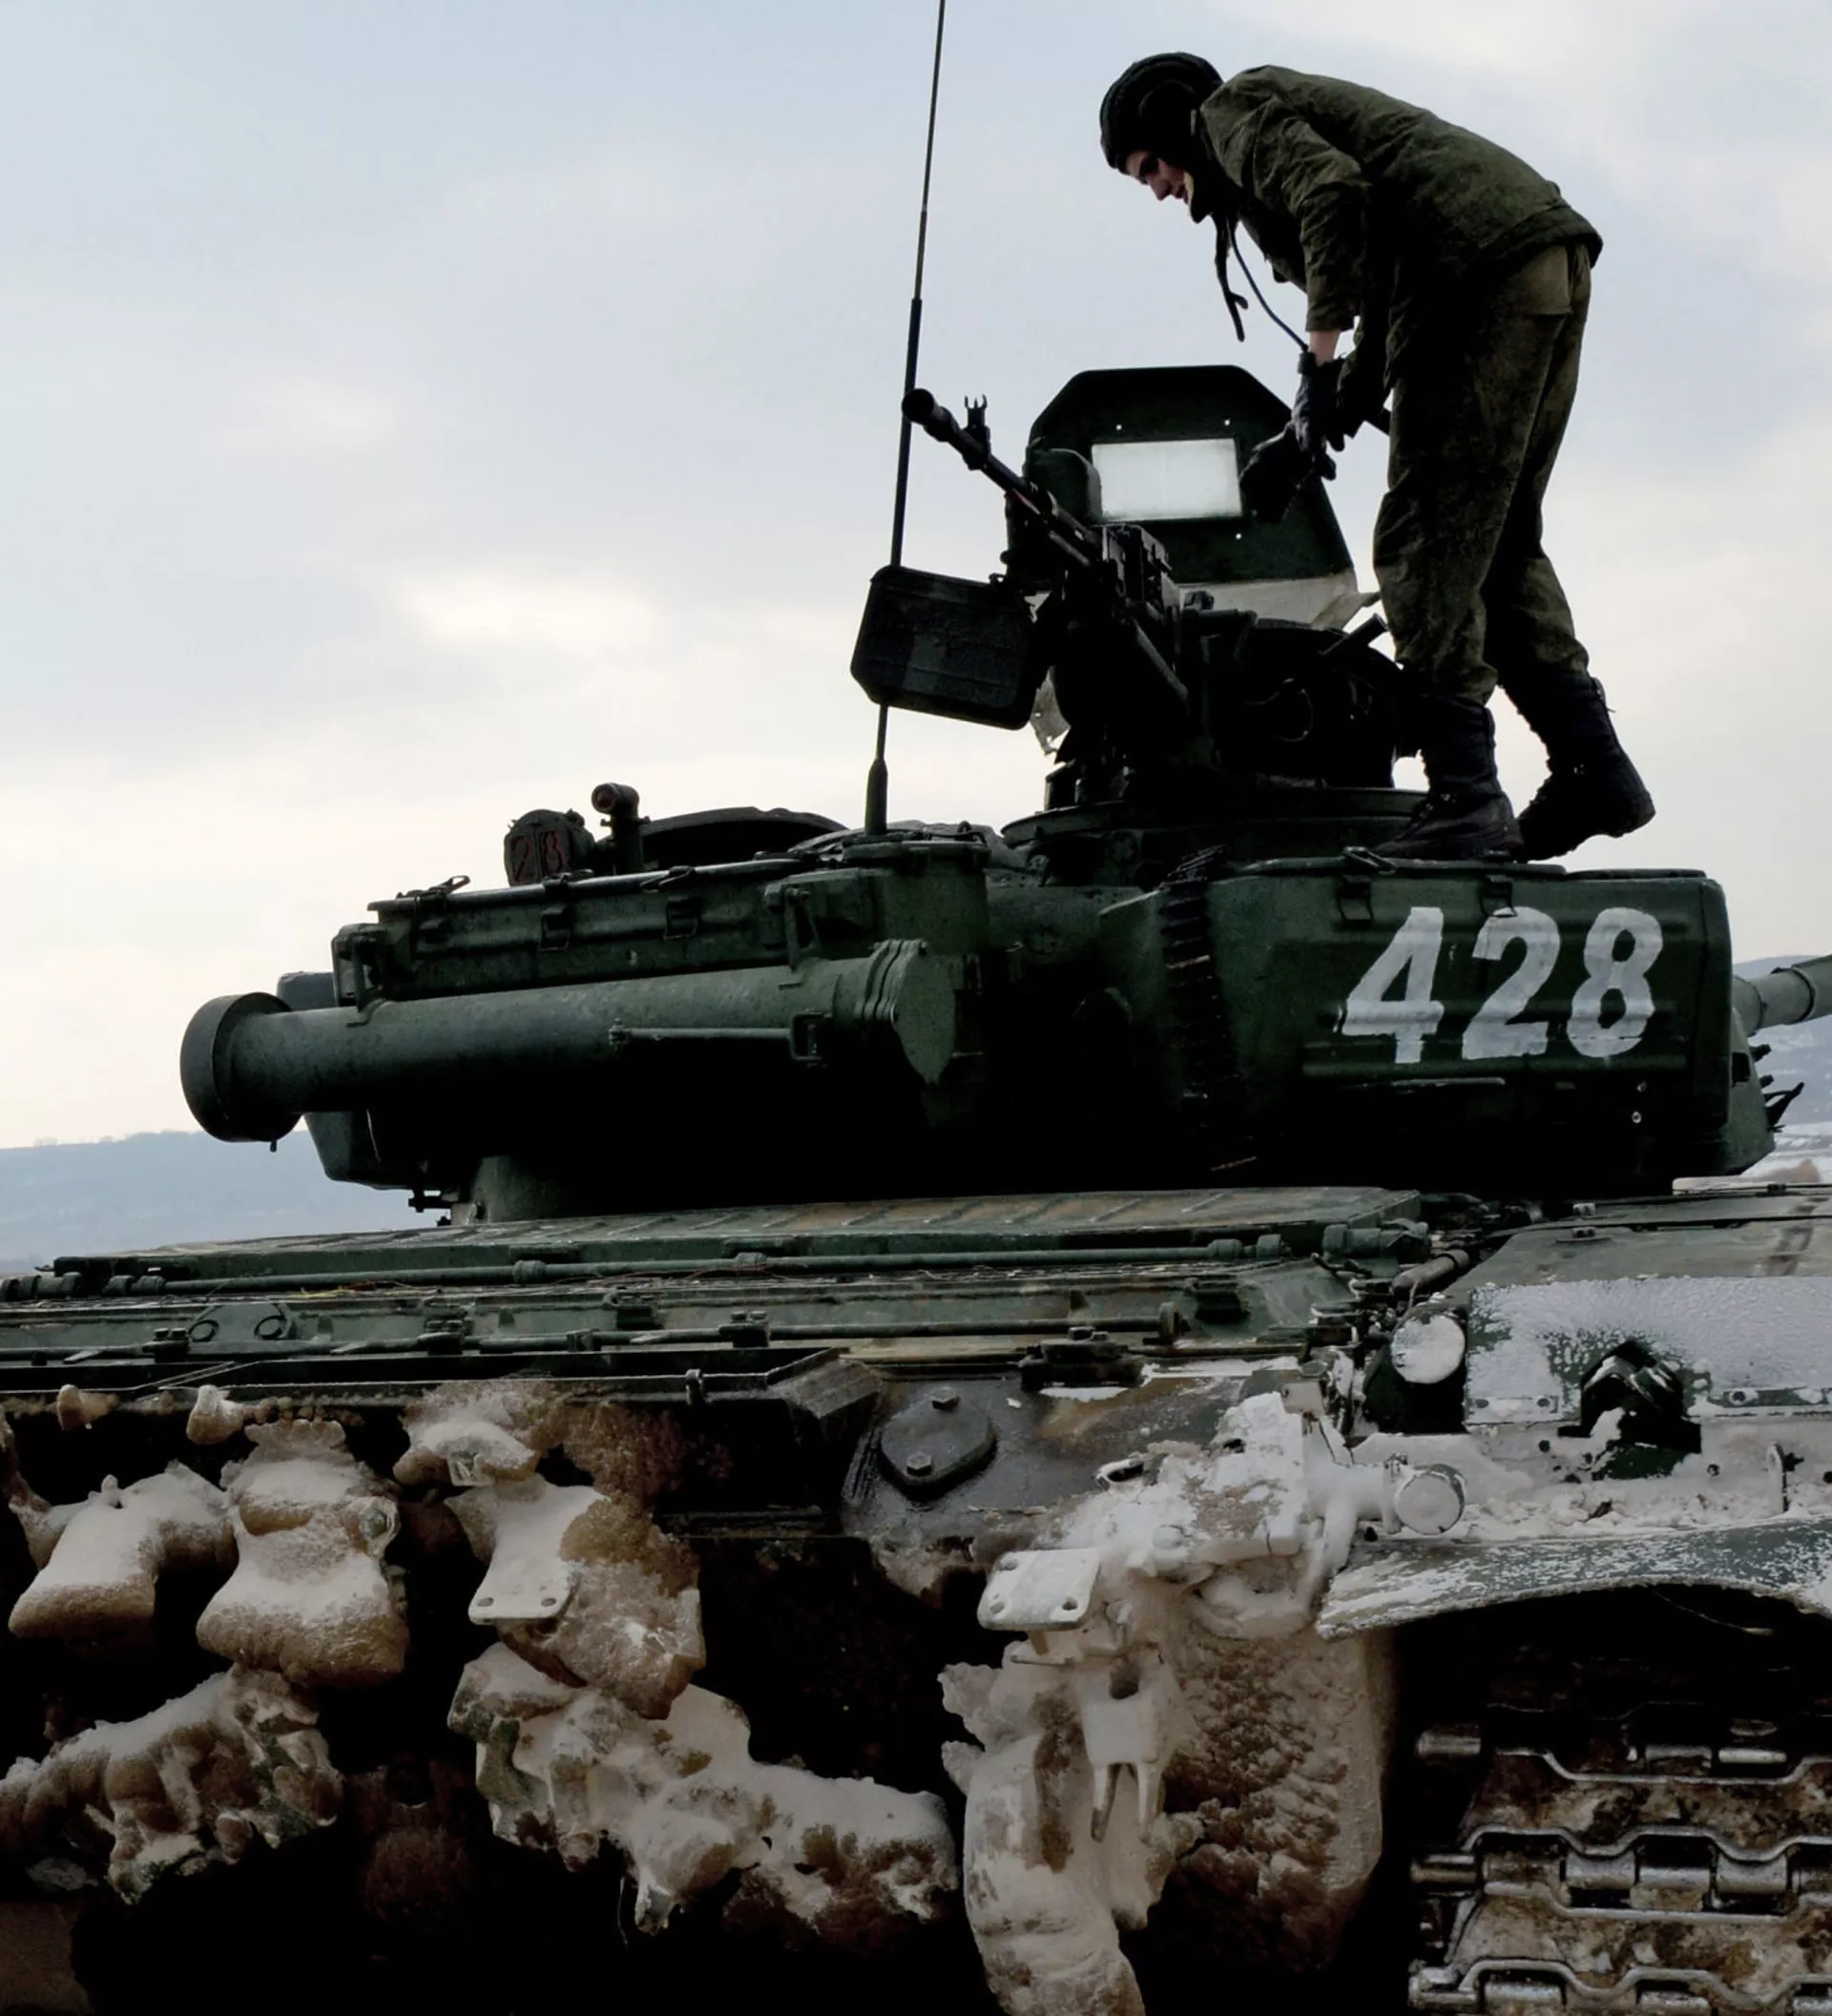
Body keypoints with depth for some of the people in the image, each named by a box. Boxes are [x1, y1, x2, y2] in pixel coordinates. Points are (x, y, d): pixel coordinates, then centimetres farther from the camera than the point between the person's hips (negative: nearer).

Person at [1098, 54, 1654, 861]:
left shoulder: (1233, 108, 9)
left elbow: (1333, 190, -14)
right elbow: (1388, 323, 29)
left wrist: (1319, 366, -15)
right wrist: (1305, 437, 23)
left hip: (1482, 267, -10)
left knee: (1427, 543, -10)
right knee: (1500, 544, 14)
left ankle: (1463, 796, -15)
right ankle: (1593, 768, 9)